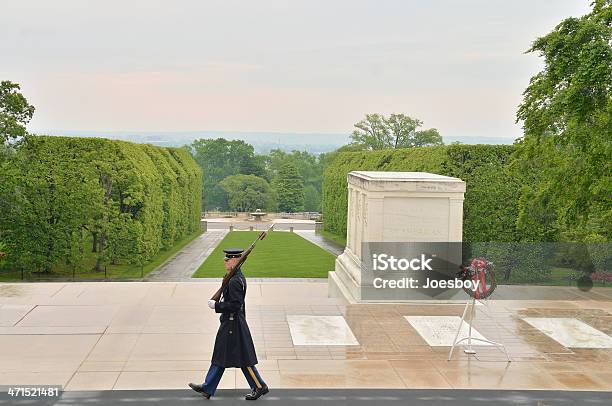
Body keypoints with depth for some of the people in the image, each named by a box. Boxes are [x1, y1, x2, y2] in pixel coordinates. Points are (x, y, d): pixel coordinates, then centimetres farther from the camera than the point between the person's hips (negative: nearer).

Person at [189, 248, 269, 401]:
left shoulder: (234, 281, -22)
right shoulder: (239, 277, 9)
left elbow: (235, 305, -27)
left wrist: (216, 305, -18)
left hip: (232, 325, -10)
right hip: (230, 323, 10)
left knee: (243, 358, 0)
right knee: (220, 356, 15)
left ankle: (260, 387, 10)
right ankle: (207, 388, 23)